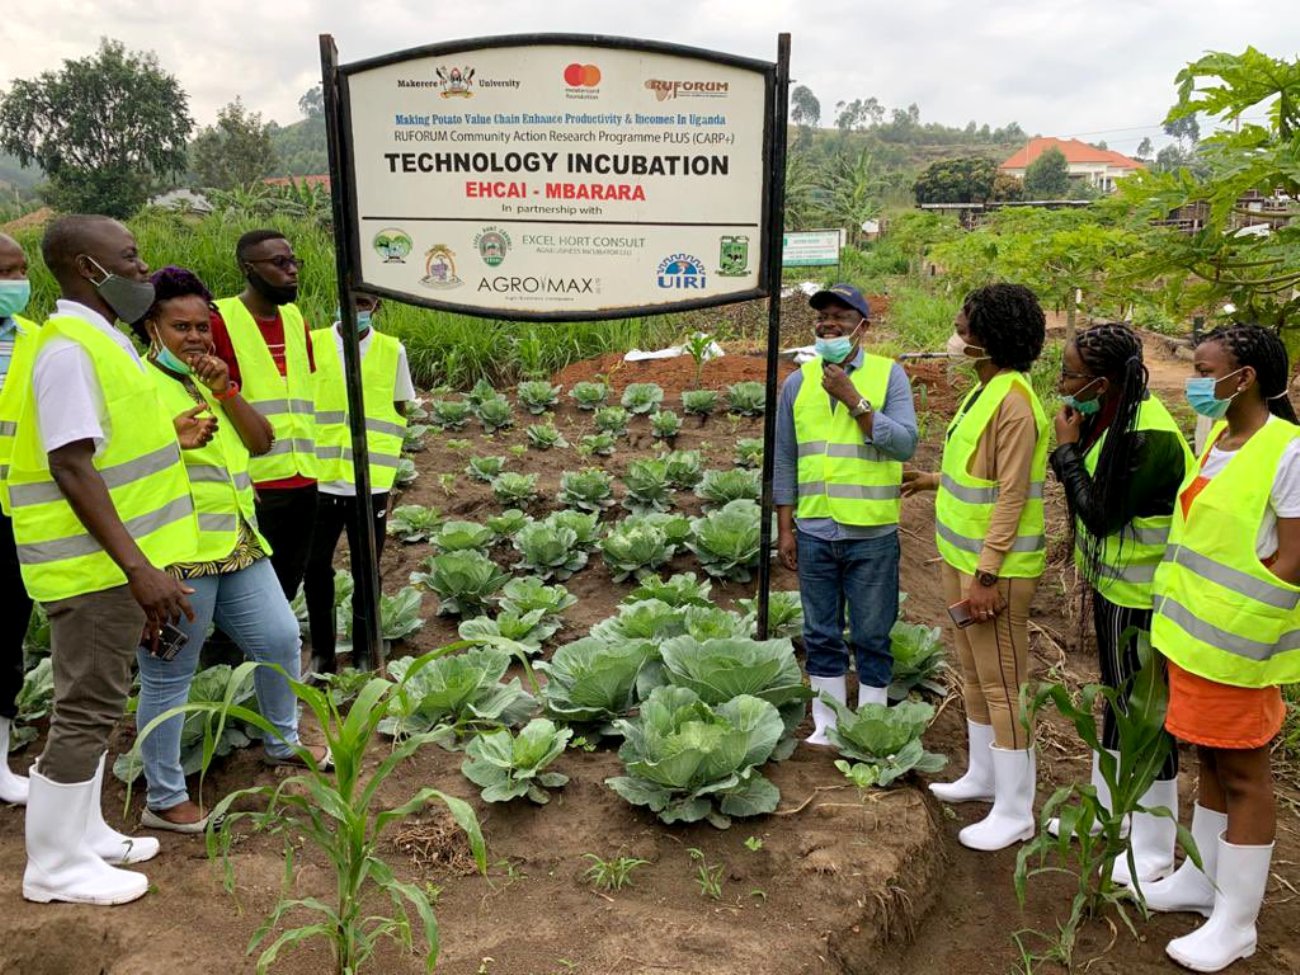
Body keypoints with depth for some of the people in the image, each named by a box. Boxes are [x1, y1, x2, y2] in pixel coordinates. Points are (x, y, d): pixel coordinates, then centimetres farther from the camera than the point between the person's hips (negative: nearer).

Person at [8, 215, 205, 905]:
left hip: (115, 560, 10)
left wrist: (169, 437, 7)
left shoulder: (101, 339, 13)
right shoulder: (70, 347, -18)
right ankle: (54, 866, 15)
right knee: (86, 710, 1)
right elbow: (71, 466, -24)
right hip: (94, 564, -10)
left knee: (92, 704, 18)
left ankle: (85, 834, 33)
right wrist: (138, 568, -28)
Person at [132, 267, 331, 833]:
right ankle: (164, 799, 16)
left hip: (238, 548, 8)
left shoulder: (210, 380, 18)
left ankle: (283, 743, 36)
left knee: (280, 639, 14)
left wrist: (225, 390, -5)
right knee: (169, 678, 1)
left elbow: (260, 441, 8)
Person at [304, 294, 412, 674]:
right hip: (320, 481, 1)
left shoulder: (393, 351, 2)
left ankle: (365, 655, 24)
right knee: (315, 570, 8)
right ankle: (321, 653, 25)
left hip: (371, 485, -1)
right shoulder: (311, 344, 2)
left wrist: (387, 472, 5)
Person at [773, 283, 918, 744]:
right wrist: (785, 529, 6)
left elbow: (905, 443, -12)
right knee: (821, 635, 12)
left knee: (872, 636, 8)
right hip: (814, 531, 3)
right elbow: (785, 462, 9)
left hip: (872, 533, -3)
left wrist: (854, 399, -17)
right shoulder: (798, 382, 6)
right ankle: (827, 724, 26)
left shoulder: (889, 374, -2)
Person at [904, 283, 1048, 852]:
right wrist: (936, 481, 29)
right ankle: (983, 777, 36)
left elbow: (1012, 495, -23)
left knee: (1002, 685, 0)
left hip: (994, 569, -10)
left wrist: (988, 576, -23)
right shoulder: (984, 391, 9)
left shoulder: (1013, 403, -20)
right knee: (974, 675, 20)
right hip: (962, 558, 10)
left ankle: (1015, 812, 13)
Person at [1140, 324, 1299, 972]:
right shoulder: (1215, 438, 7)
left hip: (1238, 643, -8)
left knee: (1244, 775, 5)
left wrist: (1236, 638, -15)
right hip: (1193, 632, 8)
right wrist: (1182, 620, 12)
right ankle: (1201, 880, 36)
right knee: (1211, 762, 20)